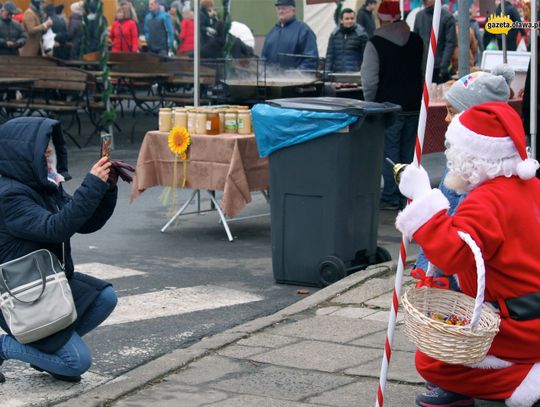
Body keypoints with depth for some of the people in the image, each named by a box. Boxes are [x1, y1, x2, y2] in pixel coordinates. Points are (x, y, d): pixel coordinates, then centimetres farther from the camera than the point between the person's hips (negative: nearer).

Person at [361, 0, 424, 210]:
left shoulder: (375, 43, -11)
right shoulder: (417, 41, 5)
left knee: (389, 151, 1)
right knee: (408, 151, 12)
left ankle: (391, 197, 2)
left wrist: (371, 104, 0)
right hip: (413, 106, 5)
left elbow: (369, 80, -14)